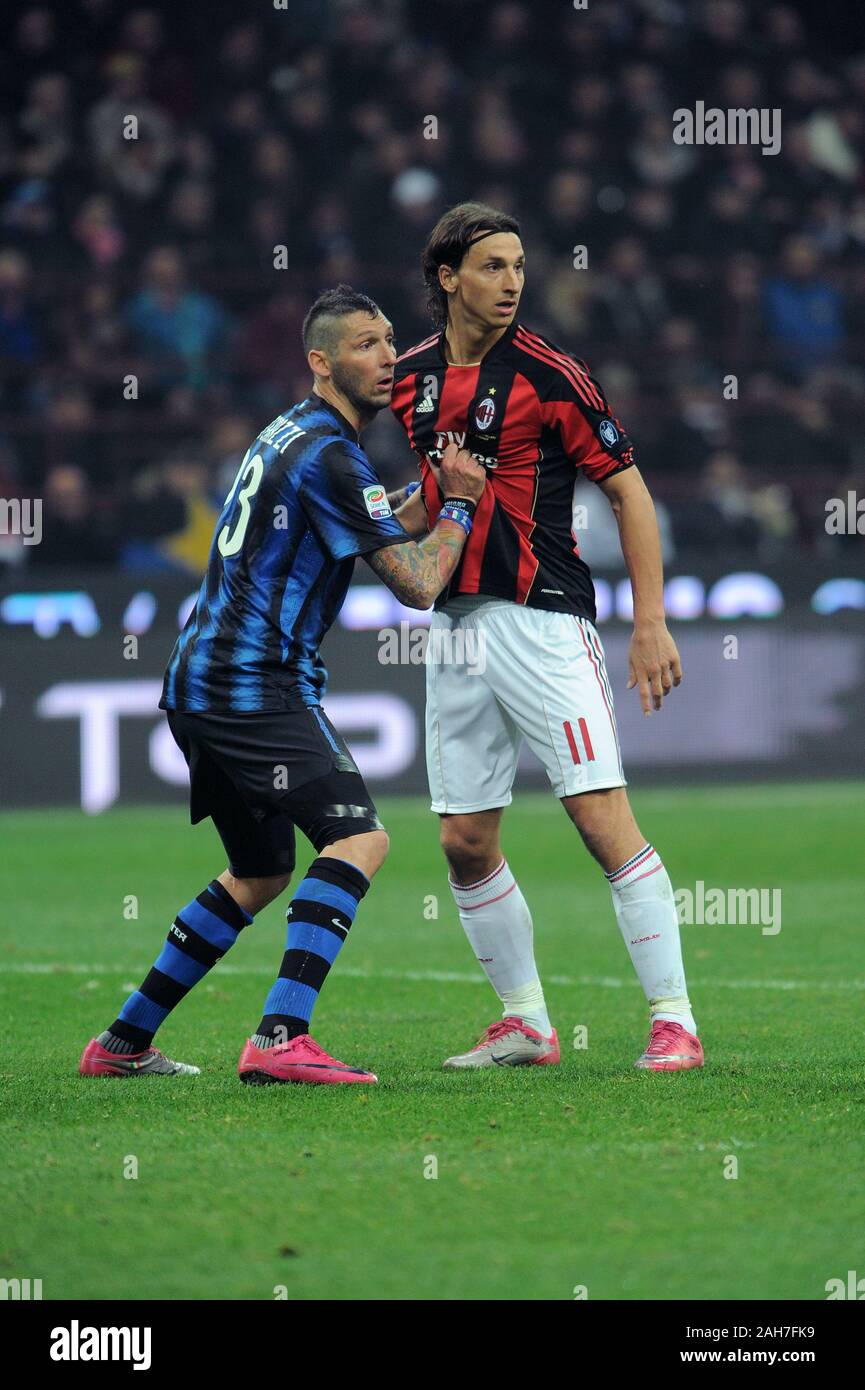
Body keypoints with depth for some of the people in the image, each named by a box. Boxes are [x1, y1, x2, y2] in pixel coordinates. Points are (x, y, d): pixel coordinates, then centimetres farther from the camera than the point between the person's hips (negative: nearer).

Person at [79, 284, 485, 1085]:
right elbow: (417, 585, -12)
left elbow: (371, 537, 31)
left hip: (200, 683, 10)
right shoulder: (329, 457, -13)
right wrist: (459, 505, 2)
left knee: (261, 874, 21)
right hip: (255, 684, -10)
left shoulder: (290, 434, 18)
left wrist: (432, 496, 18)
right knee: (358, 837, -19)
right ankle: (279, 1040, -31)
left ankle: (123, 1043, 23)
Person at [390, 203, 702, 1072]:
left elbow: (629, 492, -4)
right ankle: (526, 1025, 19)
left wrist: (651, 624, -9)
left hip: (542, 619, -6)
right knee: (466, 844, 6)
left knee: (604, 820, -13)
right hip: (455, 624, 6)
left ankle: (674, 1021, -10)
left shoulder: (548, 374, -7)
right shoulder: (412, 378, 9)